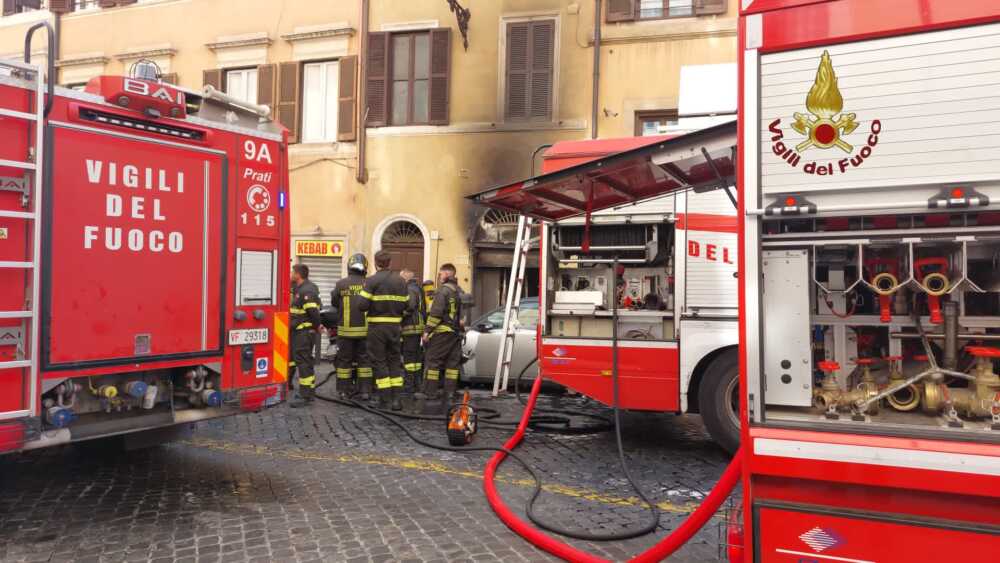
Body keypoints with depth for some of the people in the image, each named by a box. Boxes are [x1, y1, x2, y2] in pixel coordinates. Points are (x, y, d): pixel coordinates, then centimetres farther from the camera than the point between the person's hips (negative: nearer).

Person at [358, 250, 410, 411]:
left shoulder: (372, 280, -10)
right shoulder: (400, 281, 4)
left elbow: (363, 304, -15)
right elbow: (406, 306, 6)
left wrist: (371, 307, 5)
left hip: (377, 326, -4)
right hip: (395, 325, 4)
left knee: (379, 361, 4)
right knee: (394, 360, 13)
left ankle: (384, 399, 3)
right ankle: (396, 398, 9)